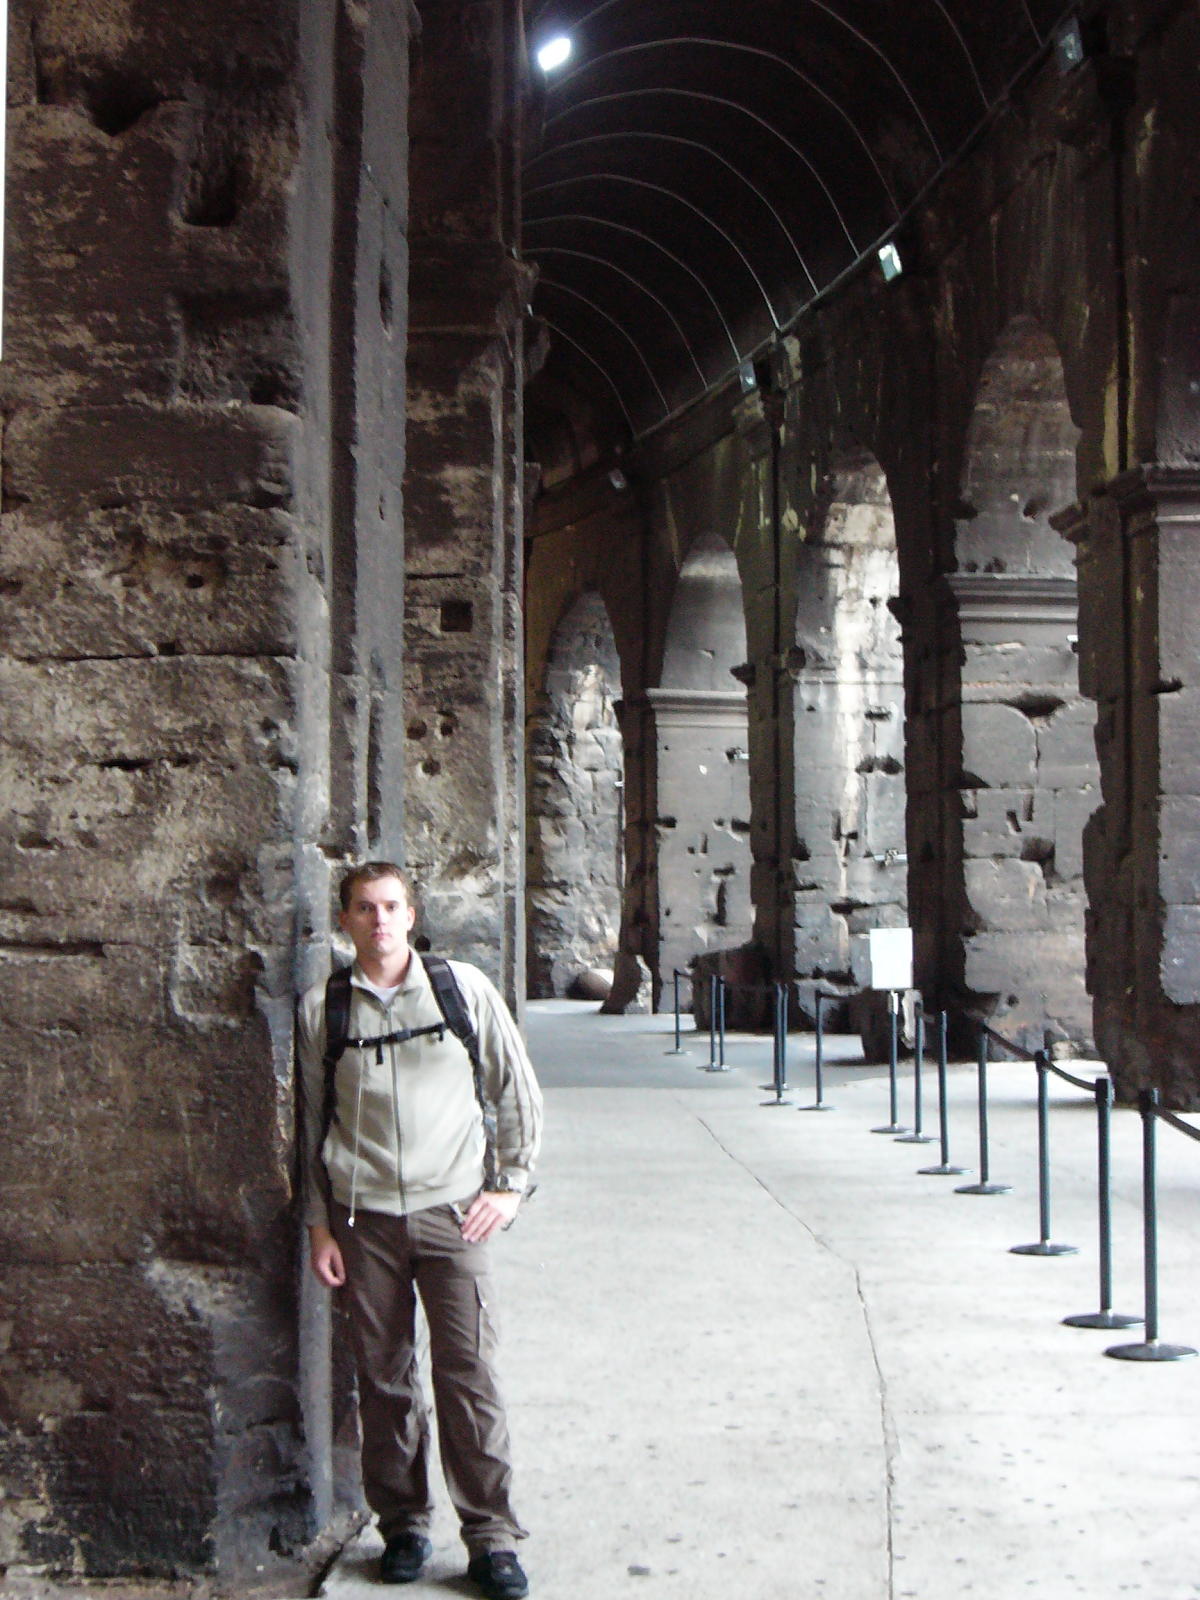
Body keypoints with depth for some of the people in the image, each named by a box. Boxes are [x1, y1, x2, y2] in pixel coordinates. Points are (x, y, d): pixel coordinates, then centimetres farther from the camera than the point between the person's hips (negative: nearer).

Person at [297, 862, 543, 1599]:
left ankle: (493, 1538, 6)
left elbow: (518, 1090, 9)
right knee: (384, 1377, 7)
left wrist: (510, 1184, 3)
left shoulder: (464, 988, 1)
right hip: (364, 1217, 1)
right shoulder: (321, 1008, 3)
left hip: (452, 1210, -1)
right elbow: (311, 1121, 9)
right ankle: (404, 1526, 22)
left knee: (470, 1371, -4)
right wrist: (318, 1224, 6)